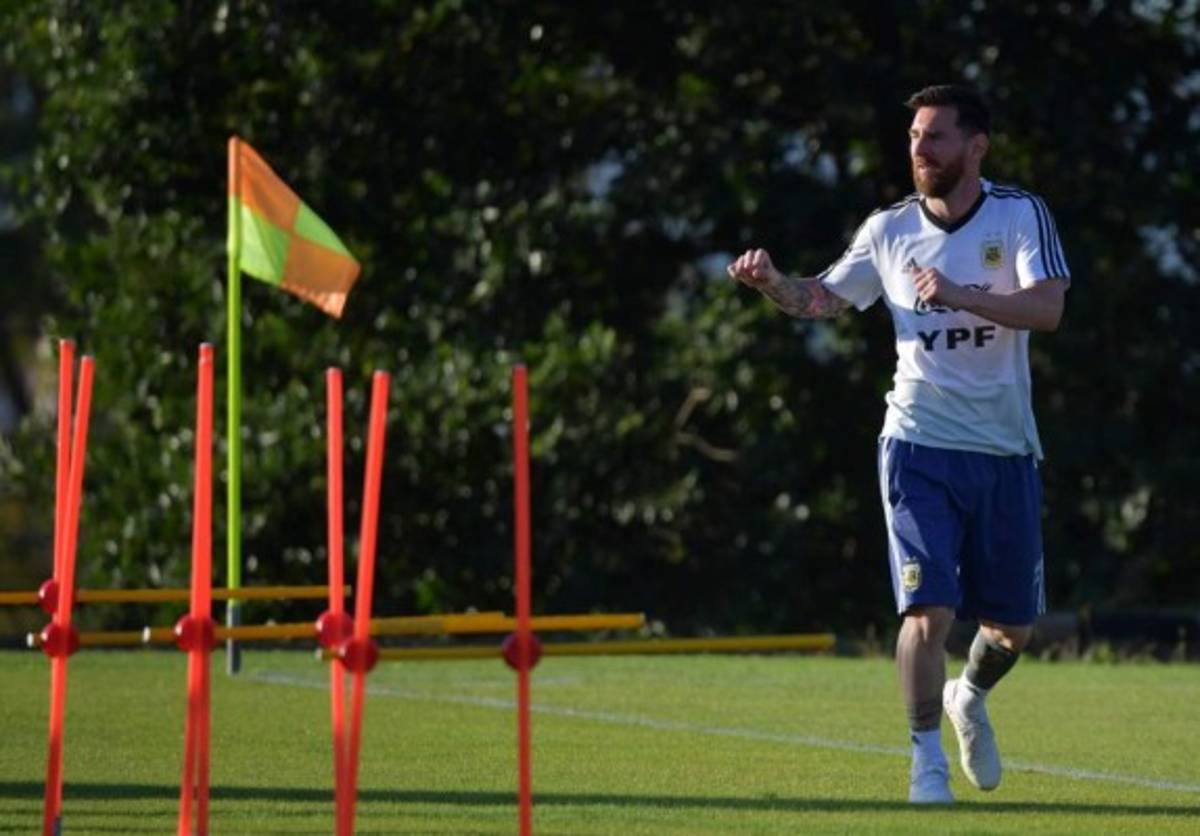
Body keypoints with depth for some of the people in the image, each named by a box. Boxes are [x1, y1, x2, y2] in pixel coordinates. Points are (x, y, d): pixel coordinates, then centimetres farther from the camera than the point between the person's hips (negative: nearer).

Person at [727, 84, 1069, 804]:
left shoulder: (1021, 215, -5)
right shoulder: (890, 230, 2)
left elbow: (1048, 308, -19)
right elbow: (824, 298, 14)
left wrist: (962, 296, -33)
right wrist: (773, 283, -7)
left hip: (1006, 452, 0)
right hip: (920, 443, 0)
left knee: (1013, 628, 10)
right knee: (929, 609, -15)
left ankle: (970, 698, 42)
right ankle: (927, 759, -3)